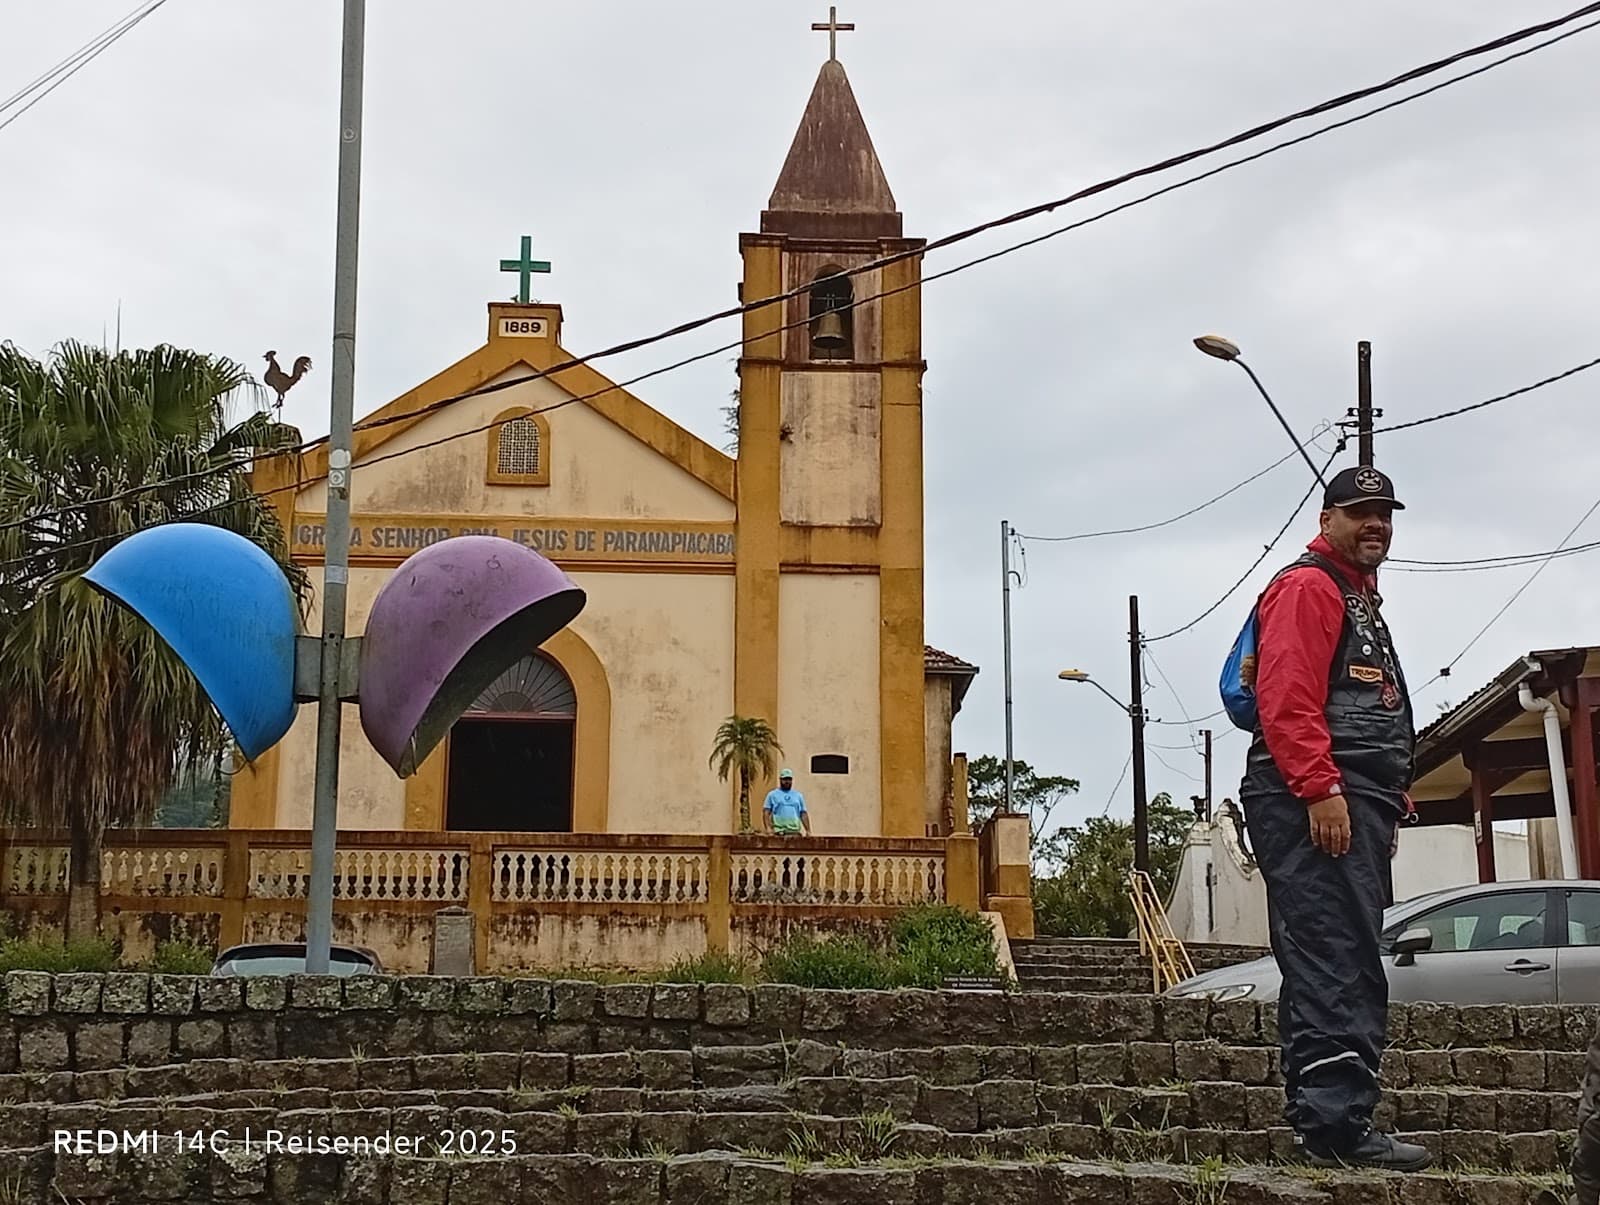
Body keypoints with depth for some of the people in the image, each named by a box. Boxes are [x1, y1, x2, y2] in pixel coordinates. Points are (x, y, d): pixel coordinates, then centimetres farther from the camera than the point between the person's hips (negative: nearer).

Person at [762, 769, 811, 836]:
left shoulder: (798, 796, 20)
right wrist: (768, 827, -13)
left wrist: (808, 830, 8)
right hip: (779, 831, -3)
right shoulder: (772, 795, 10)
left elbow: (804, 814, 18)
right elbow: (766, 812, 2)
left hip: (795, 831, 3)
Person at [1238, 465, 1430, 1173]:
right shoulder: (1307, 587, -3)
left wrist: (1392, 798, 23)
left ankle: (1321, 1118, 13)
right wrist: (1321, 788, -24)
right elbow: (1287, 697, -16)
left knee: (1336, 965, 9)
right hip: (1319, 803, -11)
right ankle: (1338, 1125, -17)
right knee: (1338, 963, -15)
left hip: (1356, 805, 11)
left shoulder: (1360, 599, 29)